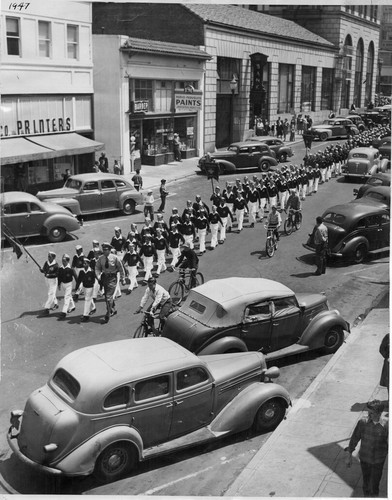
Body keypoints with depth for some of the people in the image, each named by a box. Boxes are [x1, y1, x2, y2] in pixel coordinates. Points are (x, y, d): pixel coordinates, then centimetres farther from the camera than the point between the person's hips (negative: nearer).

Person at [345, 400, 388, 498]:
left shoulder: (386, 424, -21)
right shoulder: (363, 422, -17)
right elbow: (354, 438, -5)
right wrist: (349, 455, 2)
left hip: (378, 460, -2)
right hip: (364, 458, 2)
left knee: (374, 485, 6)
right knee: (366, 483, 19)